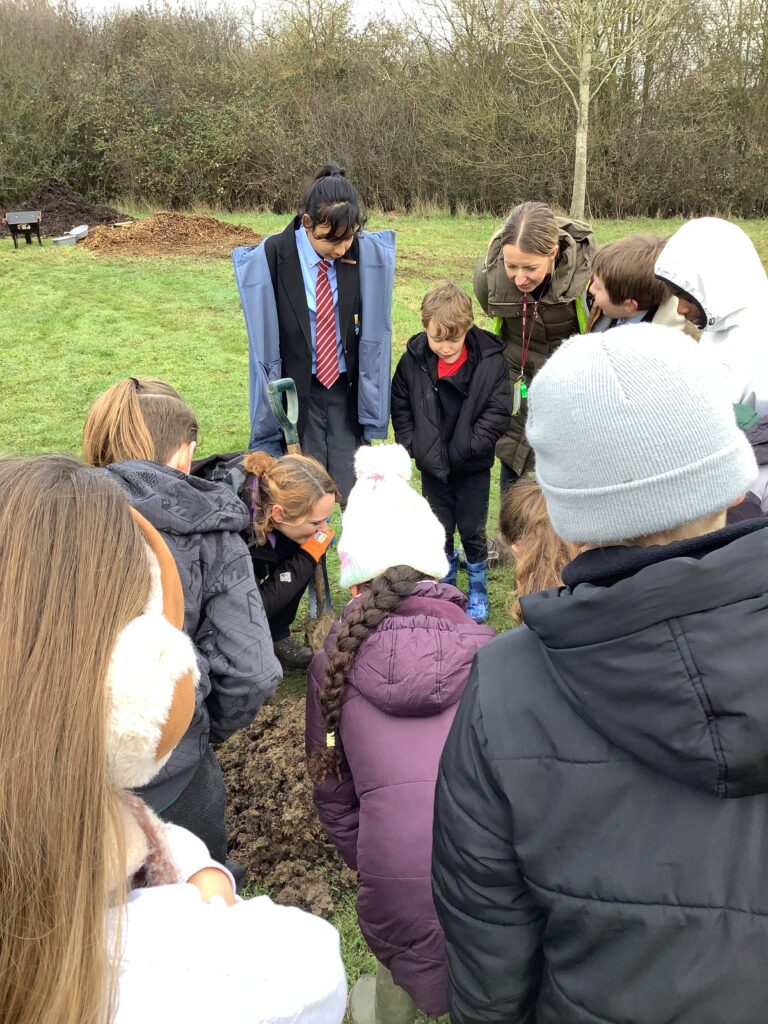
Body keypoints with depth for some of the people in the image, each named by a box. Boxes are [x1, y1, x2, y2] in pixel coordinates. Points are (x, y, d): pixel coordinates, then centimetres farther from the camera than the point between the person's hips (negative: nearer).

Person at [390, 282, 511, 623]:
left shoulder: (489, 361, -15)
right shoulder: (413, 359, -9)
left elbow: (498, 412, -14)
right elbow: (400, 407, 1)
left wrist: (464, 448, -18)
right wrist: (413, 446, -8)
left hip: (473, 467, -2)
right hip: (432, 466, 2)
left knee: (472, 530, 10)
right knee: (439, 530, 16)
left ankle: (478, 590, 31)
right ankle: (445, 585, 37)